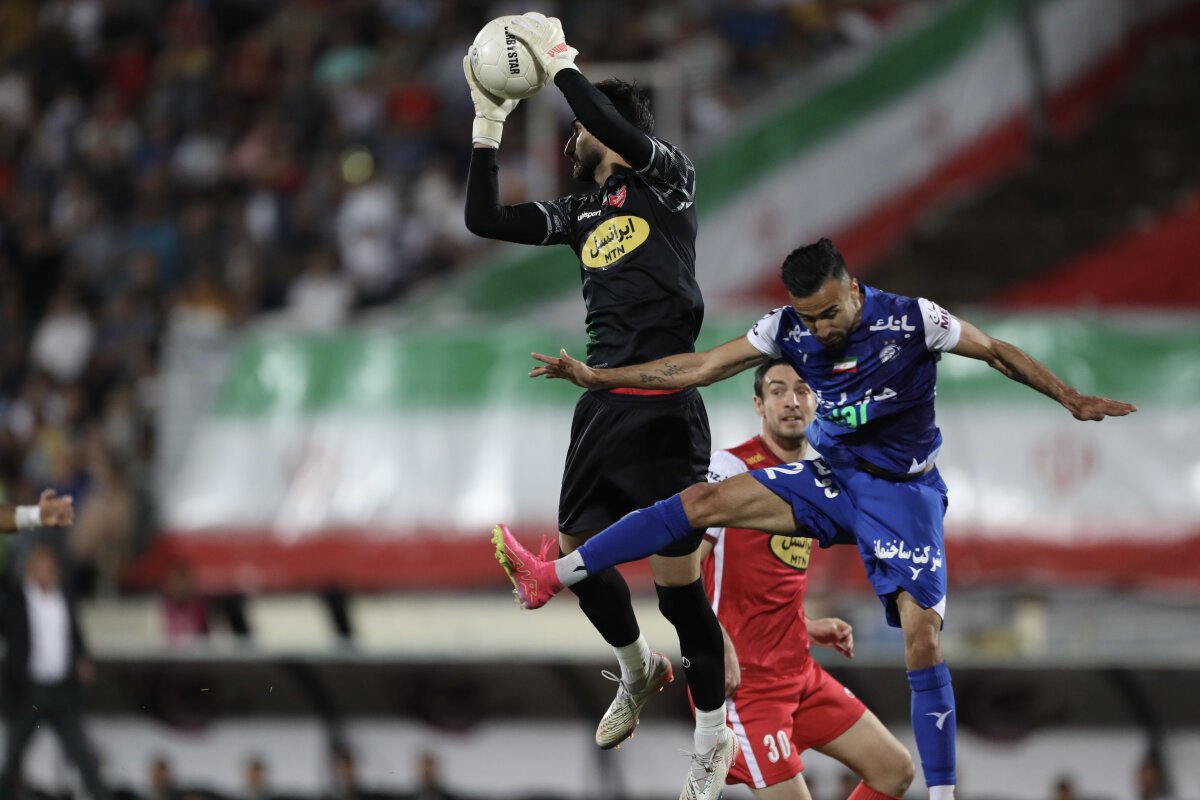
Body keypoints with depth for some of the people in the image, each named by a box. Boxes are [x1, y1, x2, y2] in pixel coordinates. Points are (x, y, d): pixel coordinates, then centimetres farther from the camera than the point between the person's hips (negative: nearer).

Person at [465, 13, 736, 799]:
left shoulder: (668, 177, -2)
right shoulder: (581, 213, 16)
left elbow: (622, 131, -22)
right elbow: (485, 219, 14)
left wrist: (556, 58, -14)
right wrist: (488, 122, 11)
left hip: (662, 409, -7)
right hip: (603, 403, 7)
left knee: (679, 581, -6)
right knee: (578, 555, 11)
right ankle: (639, 671, 38)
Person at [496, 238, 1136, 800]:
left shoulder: (912, 320, -19)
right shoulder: (789, 330, -7)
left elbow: (997, 352, -6)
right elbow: (700, 368, -3)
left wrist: (1073, 401, -4)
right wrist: (597, 377, -6)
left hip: (903, 491, -4)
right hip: (831, 479, 4)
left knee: (923, 639, -18)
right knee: (703, 501, -10)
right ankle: (552, 576, -8)